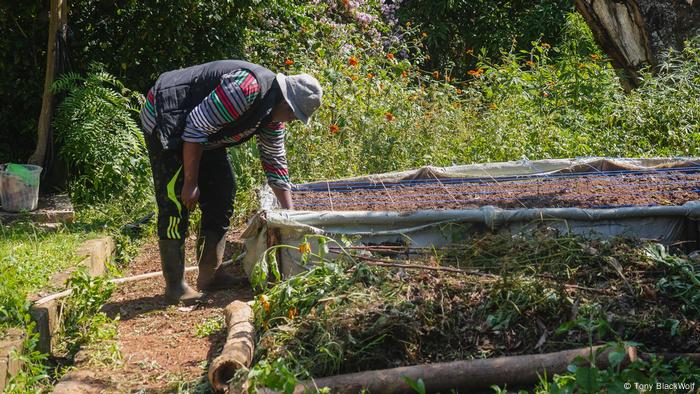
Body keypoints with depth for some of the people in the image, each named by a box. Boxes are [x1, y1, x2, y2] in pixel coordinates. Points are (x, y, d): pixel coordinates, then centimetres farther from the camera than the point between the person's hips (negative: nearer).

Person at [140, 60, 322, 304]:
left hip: (199, 135, 10)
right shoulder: (248, 87, -30)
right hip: (164, 117, -10)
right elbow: (197, 126, -29)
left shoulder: (274, 113, 2)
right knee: (175, 203, -13)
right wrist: (191, 182, -23)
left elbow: (275, 163, 12)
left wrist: (290, 212, 11)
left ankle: (210, 275, 11)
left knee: (222, 193, 6)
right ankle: (175, 288, -8)